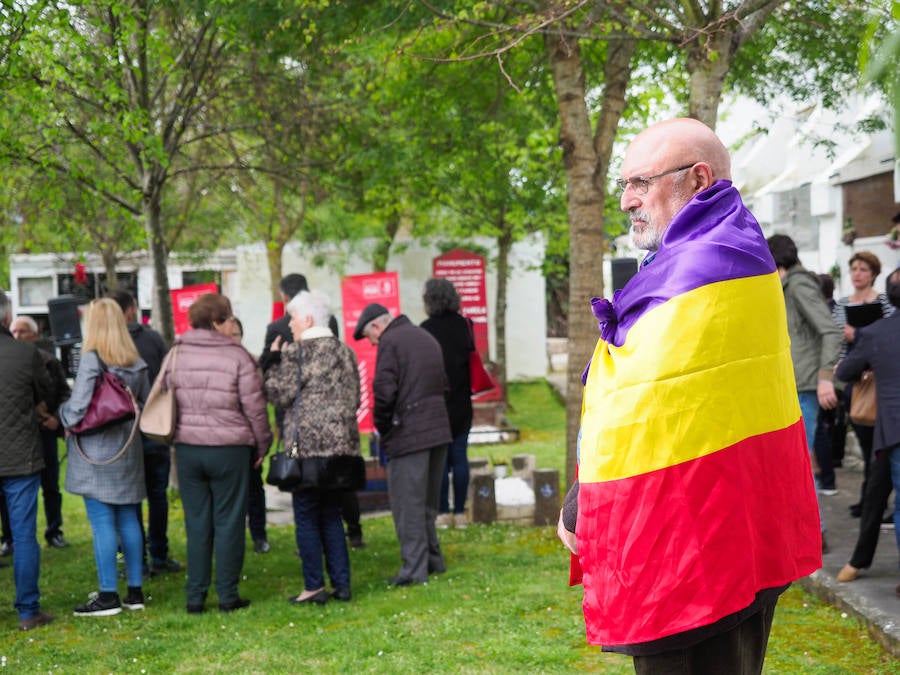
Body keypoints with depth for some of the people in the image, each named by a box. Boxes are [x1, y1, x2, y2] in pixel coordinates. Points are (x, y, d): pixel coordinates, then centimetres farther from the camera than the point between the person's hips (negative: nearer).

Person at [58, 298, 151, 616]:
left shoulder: (91, 359, -14)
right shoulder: (136, 363, 6)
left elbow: (77, 407, -16)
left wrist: (66, 418, 3)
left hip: (96, 452, -6)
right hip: (128, 450, 6)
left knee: (102, 523, -3)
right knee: (128, 520, 11)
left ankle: (108, 595, 0)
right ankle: (135, 591, 16)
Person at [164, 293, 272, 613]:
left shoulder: (177, 354, 4)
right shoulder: (237, 356, -7)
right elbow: (254, 406, -7)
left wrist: (176, 434, 16)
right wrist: (262, 444, 5)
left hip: (187, 448, 4)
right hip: (229, 449, -4)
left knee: (196, 524, 10)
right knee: (228, 522, 5)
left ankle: (195, 596, 11)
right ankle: (227, 595, 9)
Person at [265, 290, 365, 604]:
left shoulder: (298, 351, -9)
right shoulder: (345, 352, 12)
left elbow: (280, 394, -8)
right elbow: (355, 399, 16)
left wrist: (273, 361, 4)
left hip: (308, 447, -7)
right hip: (342, 446, 7)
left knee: (306, 517, 0)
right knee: (331, 516, 14)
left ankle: (314, 586, -1)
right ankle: (341, 583, 12)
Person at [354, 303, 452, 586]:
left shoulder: (391, 342, -9)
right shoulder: (426, 337, 18)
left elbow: (384, 392, -16)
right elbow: (442, 385, 22)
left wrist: (382, 426, -2)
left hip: (407, 435, -8)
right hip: (439, 430, 8)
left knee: (408, 503, -3)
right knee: (428, 501, 18)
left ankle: (414, 568, -3)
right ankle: (433, 559, 25)